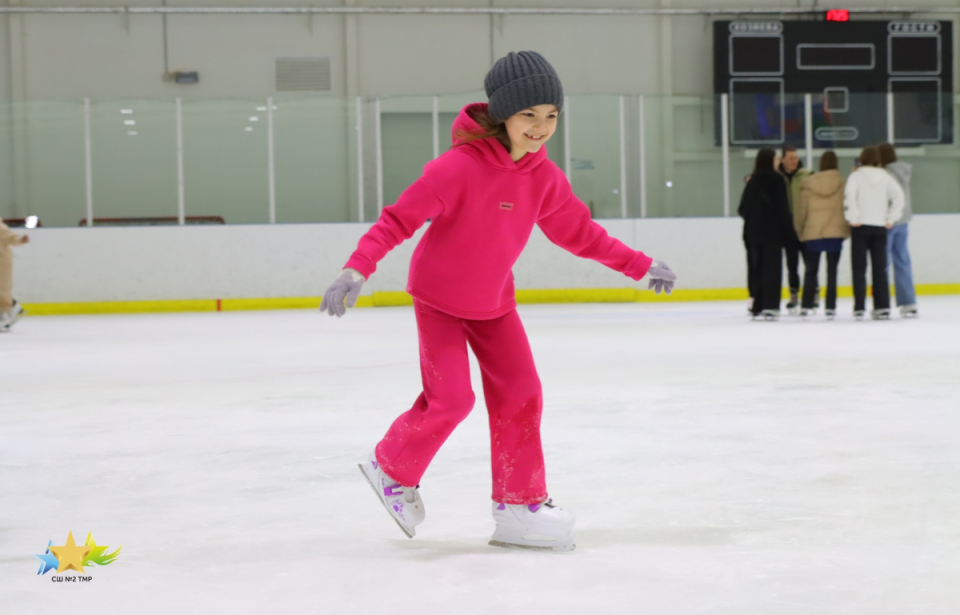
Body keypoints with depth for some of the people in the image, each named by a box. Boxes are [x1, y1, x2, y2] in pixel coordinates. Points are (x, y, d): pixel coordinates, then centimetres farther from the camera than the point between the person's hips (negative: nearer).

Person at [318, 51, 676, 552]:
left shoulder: (544, 177, -8)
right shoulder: (459, 167, -29)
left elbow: (579, 232, 6)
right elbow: (400, 218, -29)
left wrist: (639, 266, 10)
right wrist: (357, 269, -40)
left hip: (494, 301, 6)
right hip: (438, 298, -6)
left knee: (521, 395, 1)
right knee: (451, 399, -13)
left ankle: (518, 505, 12)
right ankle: (392, 469, 15)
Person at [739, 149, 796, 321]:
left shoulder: (753, 181, 9)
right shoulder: (776, 180, -6)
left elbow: (743, 208, 6)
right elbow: (782, 208, -9)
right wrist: (789, 232, -6)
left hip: (754, 231, 5)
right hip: (772, 231, -5)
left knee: (757, 269, 8)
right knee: (772, 268, -4)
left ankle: (758, 308, 7)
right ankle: (770, 307, -12)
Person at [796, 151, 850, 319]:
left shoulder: (808, 185, -1)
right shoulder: (843, 184, -4)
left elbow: (801, 211, 2)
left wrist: (799, 231, 12)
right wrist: (848, 229, 12)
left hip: (812, 234, 1)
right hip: (836, 233, -1)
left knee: (810, 270, 11)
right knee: (832, 271, 5)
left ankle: (806, 306, 9)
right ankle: (830, 307, 1)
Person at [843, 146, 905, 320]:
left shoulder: (856, 176, -3)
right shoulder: (885, 177, 5)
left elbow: (849, 195, -17)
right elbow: (898, 196, -3)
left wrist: (853, 218, -11)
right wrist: (891, 219, 2)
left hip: (861, 226, -3)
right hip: (880, 227, 3)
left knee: (859, 268, 1)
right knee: (880, 268, 8)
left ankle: (859, 307, -5)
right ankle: (883, 307, 4)